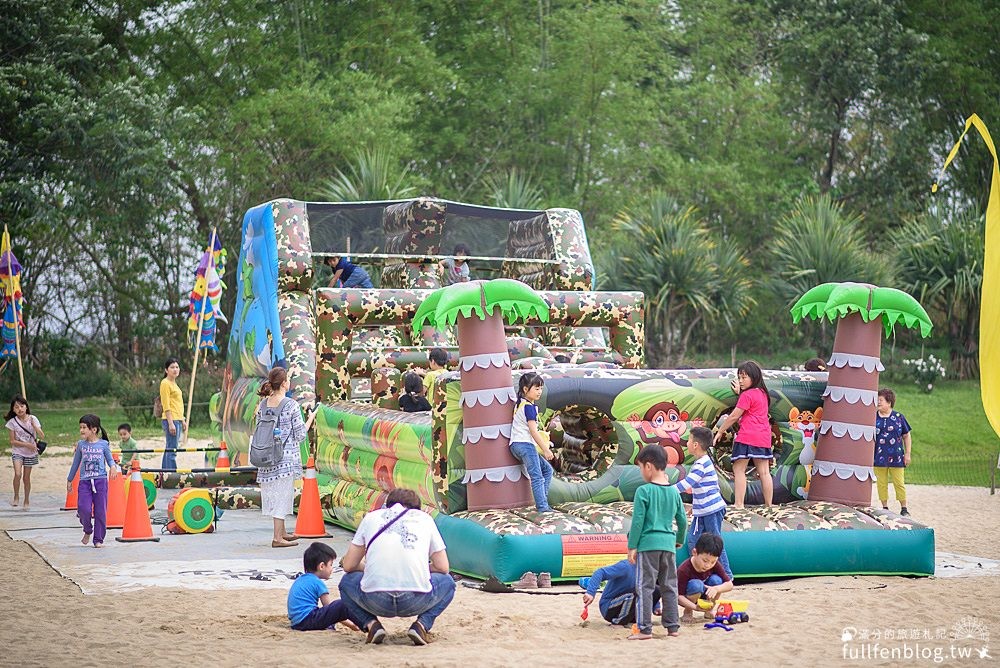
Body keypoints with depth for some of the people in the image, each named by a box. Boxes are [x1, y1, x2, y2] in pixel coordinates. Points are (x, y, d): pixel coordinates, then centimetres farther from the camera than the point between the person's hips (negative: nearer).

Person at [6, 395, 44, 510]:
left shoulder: (32, 419, -7)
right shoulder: (12, 422, -9)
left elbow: (42, 437, -11)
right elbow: (12, 441, -8)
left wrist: (34, 426, -26)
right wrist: (27, 445, -18)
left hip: (31, 453, 1)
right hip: (17, 452, -1)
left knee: (26, 477, 7)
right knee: (18, 474, -22)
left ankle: (27, 502, 23)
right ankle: (16, 497, -3)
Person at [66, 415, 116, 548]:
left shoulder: (103, 444, 1)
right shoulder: (81, 444, 8)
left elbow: (110, 459, 9)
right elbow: (76, 463, 17)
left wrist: (113, 466, -15)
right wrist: (69, 480, 23)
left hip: (100, 481, -1)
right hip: (84, 481, 1)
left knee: (100, 511, -1)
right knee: (84, 509, -12)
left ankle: (98, 539, 10)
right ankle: (87, 531, 17)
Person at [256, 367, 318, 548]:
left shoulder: (263, 404, 5)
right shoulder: (291, 405, -12)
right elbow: (300, 435, -8)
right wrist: (310, 418, 7)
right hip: (286, 457, -6)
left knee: (274, 495, 16)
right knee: (283, 494, -2)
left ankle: (282, 531, 29)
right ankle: (277, 538, -2)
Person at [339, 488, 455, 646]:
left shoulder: (371, 517, 19)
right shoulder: (424, 518, 18)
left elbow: (348, 566, 19)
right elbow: (442, 567, 16)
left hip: (375, 601, 1)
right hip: (416, 602, -1)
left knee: (347, 582, 34)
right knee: (447, 582, 32)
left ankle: (371, 624, 7)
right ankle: (422, 624, 5)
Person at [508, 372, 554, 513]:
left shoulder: (519, 404, 18)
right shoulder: (529, 407, -12)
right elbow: (533, 431, -16)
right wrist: (545, 449, -12)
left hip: (516, 444, 10)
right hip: (525, 444, -10)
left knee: (547, 469, 14)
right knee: (537, 477, -13)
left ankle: (542, 499, 8)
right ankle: (542, 507, -18)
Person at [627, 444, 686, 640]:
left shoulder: (643, 491, -9)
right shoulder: (674, 491, 8)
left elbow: (638, 521, -10)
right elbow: (682, 520, 13)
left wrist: (632, 547, -4)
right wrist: (679, 540, 30)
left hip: (647, 544, -5)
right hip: (668, 544, 5)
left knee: (644, 587, -2)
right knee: (669, 587, 13)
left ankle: (645, 629, -4)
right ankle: (672, 626, 16)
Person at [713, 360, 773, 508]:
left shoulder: (747, 395, -8)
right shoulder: (763, 394, 15)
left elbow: (734, 416, -7)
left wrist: (720, 432, 1)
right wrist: (740, 393, 23)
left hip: (747, 436, -8)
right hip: (763, 437, 8)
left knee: (739, 469, -3)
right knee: (764, 472, 8)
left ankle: (738, 504, -8)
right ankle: (769, 505, 9)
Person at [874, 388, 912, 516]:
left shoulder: (898, 417, 0)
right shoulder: (873, 417, 2)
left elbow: (906, 436, 6)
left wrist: (907, 454, 3)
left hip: (896, 457, -1)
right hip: (879, 457, 1)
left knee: (899, 483, 2)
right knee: (881, 483, 5)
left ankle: (904, 508, 11)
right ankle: (885, 508, 16)